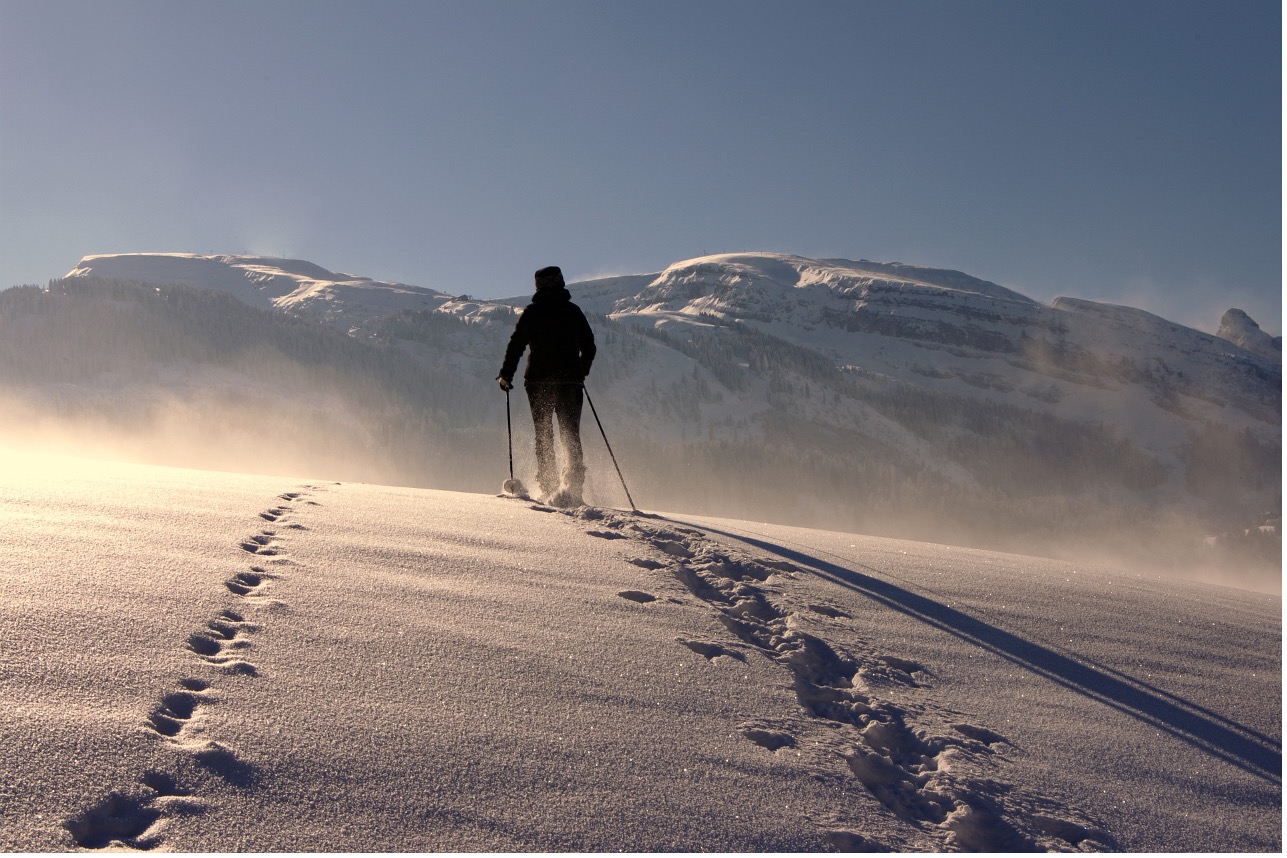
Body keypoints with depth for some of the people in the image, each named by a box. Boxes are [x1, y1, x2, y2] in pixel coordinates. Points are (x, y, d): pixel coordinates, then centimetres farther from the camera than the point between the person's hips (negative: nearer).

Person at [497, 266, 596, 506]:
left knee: (543, 435, 9)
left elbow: (516, 344, -4)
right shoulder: (573, 311, 6)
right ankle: (573, 483, -12)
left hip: (539, 381, -1)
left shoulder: (531, 312, 0)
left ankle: (549, 488, 4)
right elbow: (589, 346, 11)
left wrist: (506, 374, 6)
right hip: (570, 381, 1)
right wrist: (581, 372, 26)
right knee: (571, 435, 5)